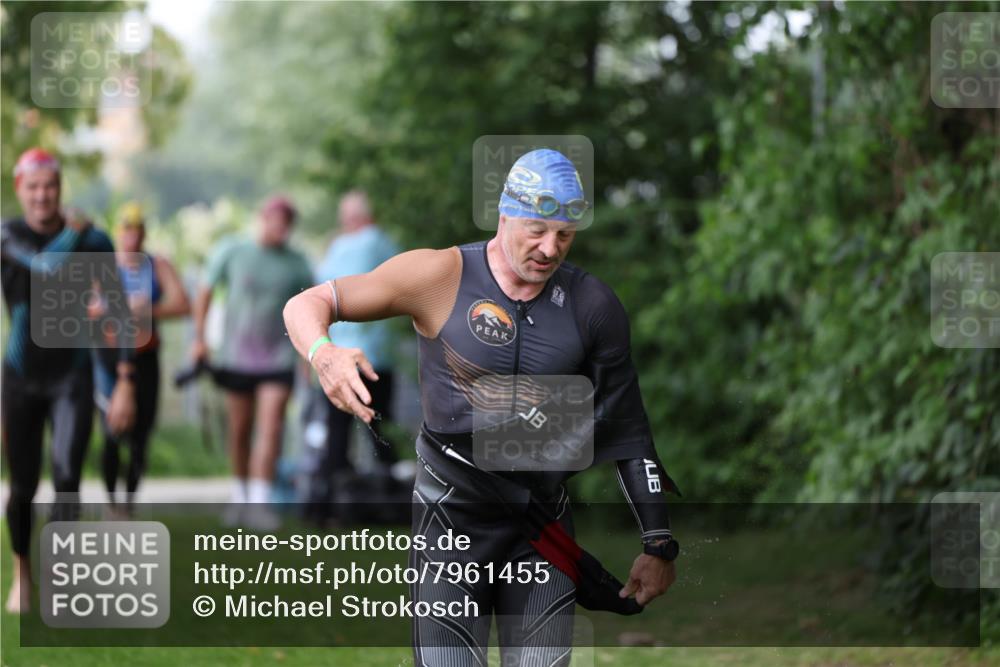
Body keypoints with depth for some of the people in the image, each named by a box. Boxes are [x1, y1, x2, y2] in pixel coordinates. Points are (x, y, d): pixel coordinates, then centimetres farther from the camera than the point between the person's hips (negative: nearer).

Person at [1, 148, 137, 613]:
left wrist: (126, 383, -13)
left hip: (73, 379, -1)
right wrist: (72, 232, -13)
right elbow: (49, 266, -30)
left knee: (67, 481, -20)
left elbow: (120, 314, -6)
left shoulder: (94, 241, -9)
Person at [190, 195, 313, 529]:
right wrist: (199, 338, 5)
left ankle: (259, 502, -16)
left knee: (270, 430, -13)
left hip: (278, 360, -1)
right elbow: (204, 292, 8)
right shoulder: (232, 254, -1)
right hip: (236, 357, 1)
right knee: (239, 430, 9)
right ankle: (239, 495, 27)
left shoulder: (297, 264, 1)